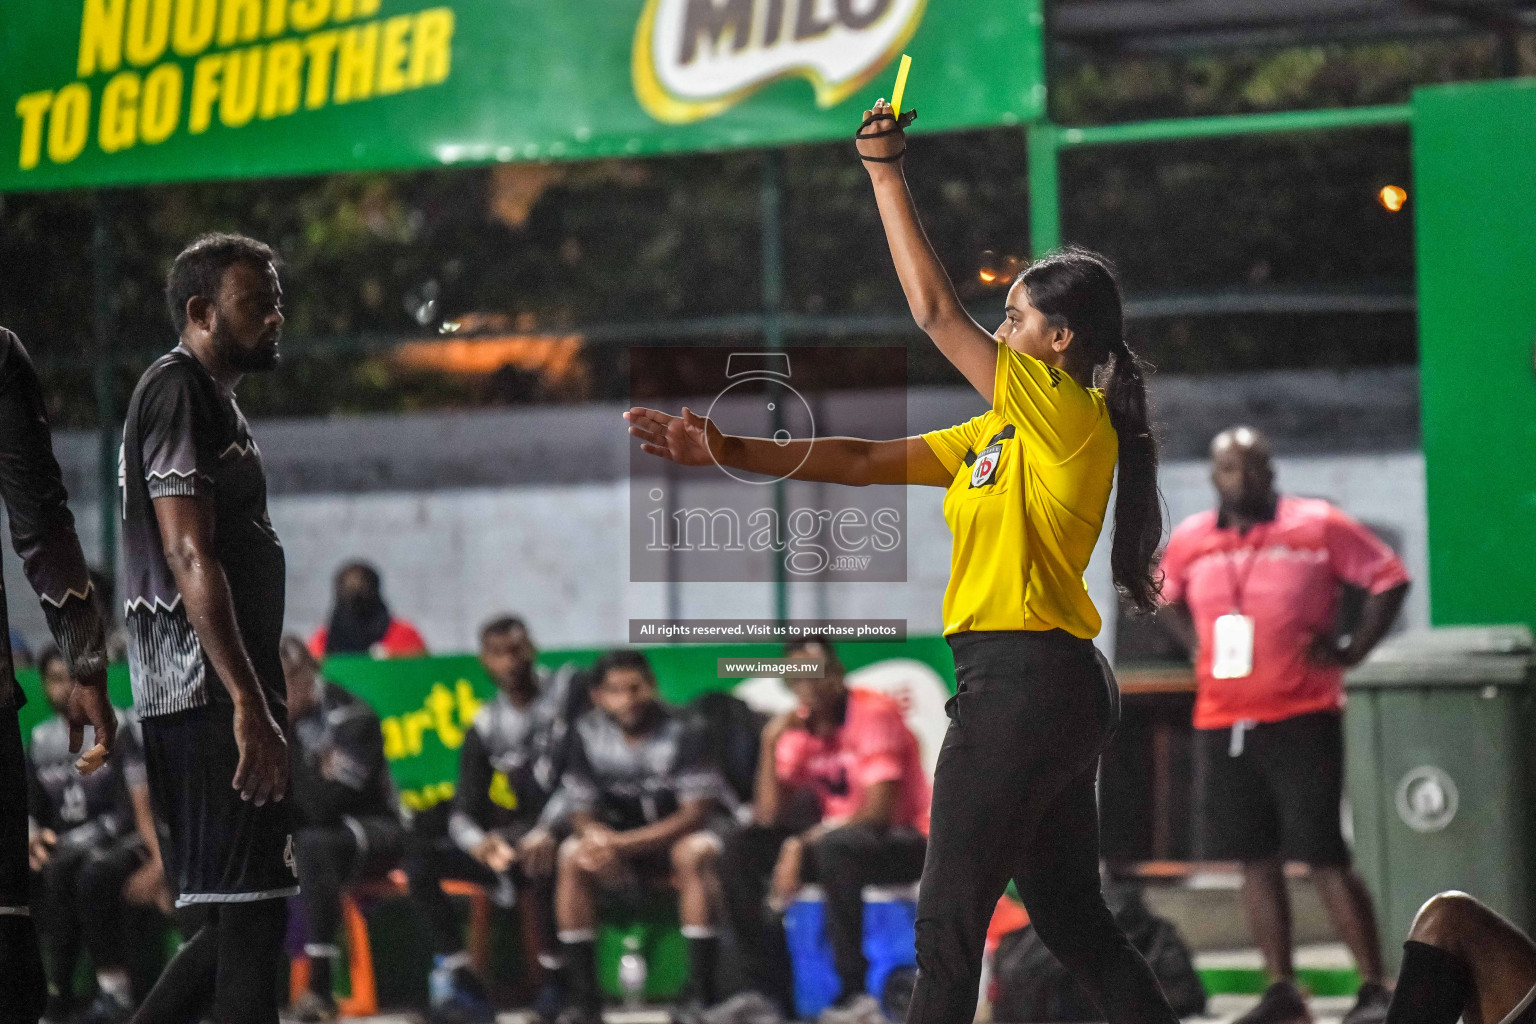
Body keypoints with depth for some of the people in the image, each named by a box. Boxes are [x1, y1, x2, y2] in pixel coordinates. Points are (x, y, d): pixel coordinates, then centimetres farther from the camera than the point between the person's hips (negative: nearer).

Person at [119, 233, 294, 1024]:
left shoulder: (211, 398, 23)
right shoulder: (179, 391, -9)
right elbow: (190, 556, -18)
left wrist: (259, 698, 22)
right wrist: (249, 705, -23)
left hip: (208, 696, 10)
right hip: (208, 693, -10)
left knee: (228, 925, 10)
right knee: (247, 917, -11)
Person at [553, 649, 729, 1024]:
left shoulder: (681, 733, -16)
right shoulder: (588, 735, -5)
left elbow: (696, 813, -20)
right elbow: (580, 812, -2)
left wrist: (624, 842, -29)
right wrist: (597, 836, -28)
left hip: (679, 835, -3)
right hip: (619, 841, 3)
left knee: (695, 853, -36)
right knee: (573, 857, -25)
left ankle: (701, 993, -35)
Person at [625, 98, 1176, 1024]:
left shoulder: (1072, 420, -11)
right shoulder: (1000, 434, 16)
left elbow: (936, 311, -14)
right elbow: (860, 461, 14)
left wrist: (886, 173, -8)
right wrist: (725, 452, 8)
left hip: (1026, 682, -10)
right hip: (1045, 683, 10)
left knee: (949, 920, -5)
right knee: (1071, 915, 12)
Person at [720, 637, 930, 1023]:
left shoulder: (874, 713, -16)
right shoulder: (797, 728, 3)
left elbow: (878, 810, -22)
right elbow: (769, 816, -2)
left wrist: (802, 844, -23)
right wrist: (770, 742, -12)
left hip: (905, 842, -7)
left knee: (833, 847, -37)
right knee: (743, 849, -8)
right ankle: (766, 989, -7)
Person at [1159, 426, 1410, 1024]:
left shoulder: (1317, 527, -4)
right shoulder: (1191, 541, 8)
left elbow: (1388, 578, 1)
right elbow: (1166, 596, 28)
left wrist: (1351, 650, -5)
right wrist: (1200, 649, 14)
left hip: (1303, 719, -4)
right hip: (1221, 722, 4)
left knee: (1324, 857, -8)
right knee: (1255, 860, 6)